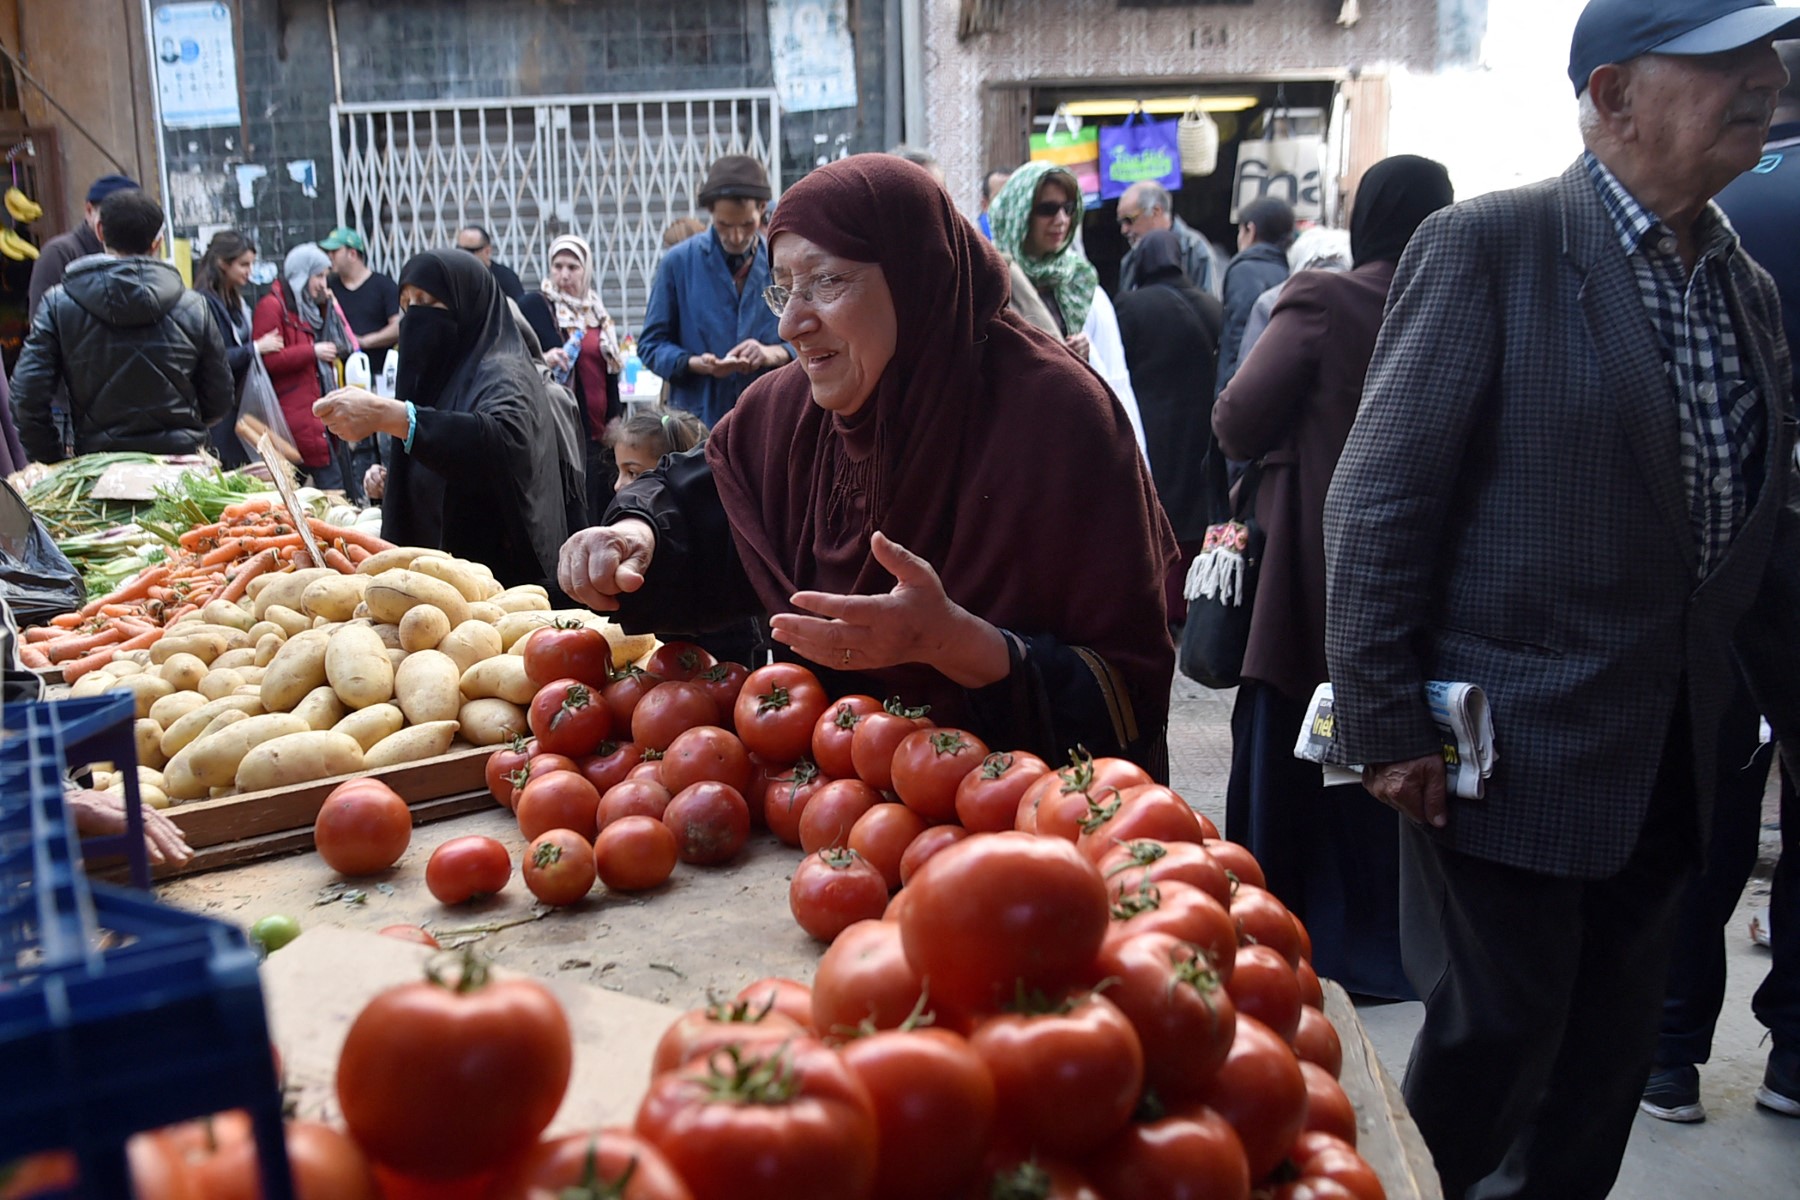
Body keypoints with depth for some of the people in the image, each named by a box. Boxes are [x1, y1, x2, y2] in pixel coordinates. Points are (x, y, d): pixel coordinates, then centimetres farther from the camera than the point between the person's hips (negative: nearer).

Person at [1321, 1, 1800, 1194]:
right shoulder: (1486, 247, -11)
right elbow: (1378, 502, -14)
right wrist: (1385, 724, -15)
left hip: (1668, 766, 7)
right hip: (1511, 750, -6)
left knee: (1609, 1058, 16)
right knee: (1496, 1039, 4)